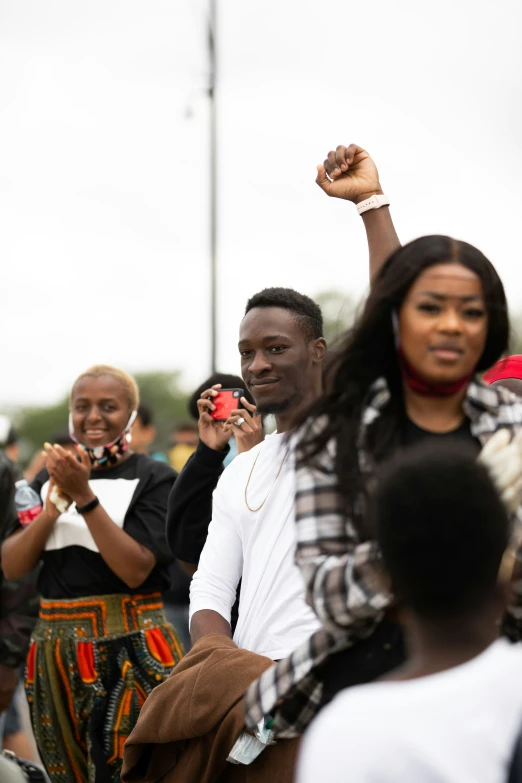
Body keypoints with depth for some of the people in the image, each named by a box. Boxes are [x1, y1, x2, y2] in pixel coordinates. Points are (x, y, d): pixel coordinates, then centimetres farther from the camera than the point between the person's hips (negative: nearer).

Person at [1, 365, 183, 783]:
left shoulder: (155, 478, -4)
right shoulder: (49, 477, 11)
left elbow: (136, 570, -16)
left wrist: (85, 496, -19)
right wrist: (53, 506, -11)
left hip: (128, 650, -5)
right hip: (56, 644, 5)